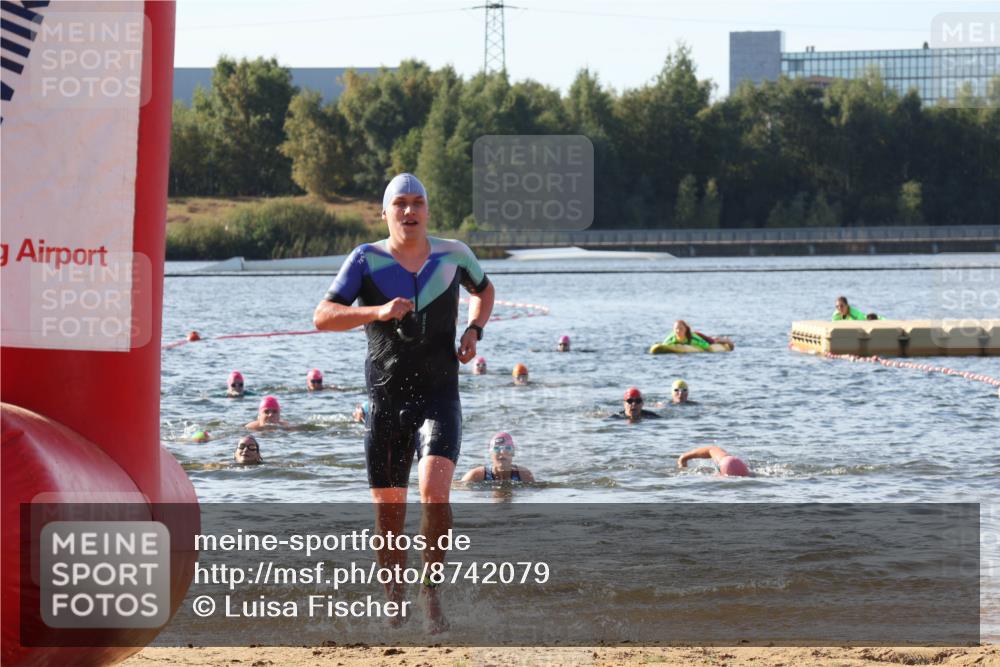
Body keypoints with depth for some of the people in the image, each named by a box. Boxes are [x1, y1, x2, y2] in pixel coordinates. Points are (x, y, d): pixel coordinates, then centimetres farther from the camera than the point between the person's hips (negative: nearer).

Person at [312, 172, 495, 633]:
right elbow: (322, 317, -10)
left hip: (439, 396, 0)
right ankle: (394, 603, 20)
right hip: (385, 401, 0)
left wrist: (474, 331, 7)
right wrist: (376, 312, -25)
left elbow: (484, 290, 26)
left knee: (434, 490, -23)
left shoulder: (453, 254, 4)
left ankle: (431, 587, -7)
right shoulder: (366, 259, -2)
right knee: (388, 513, 4)